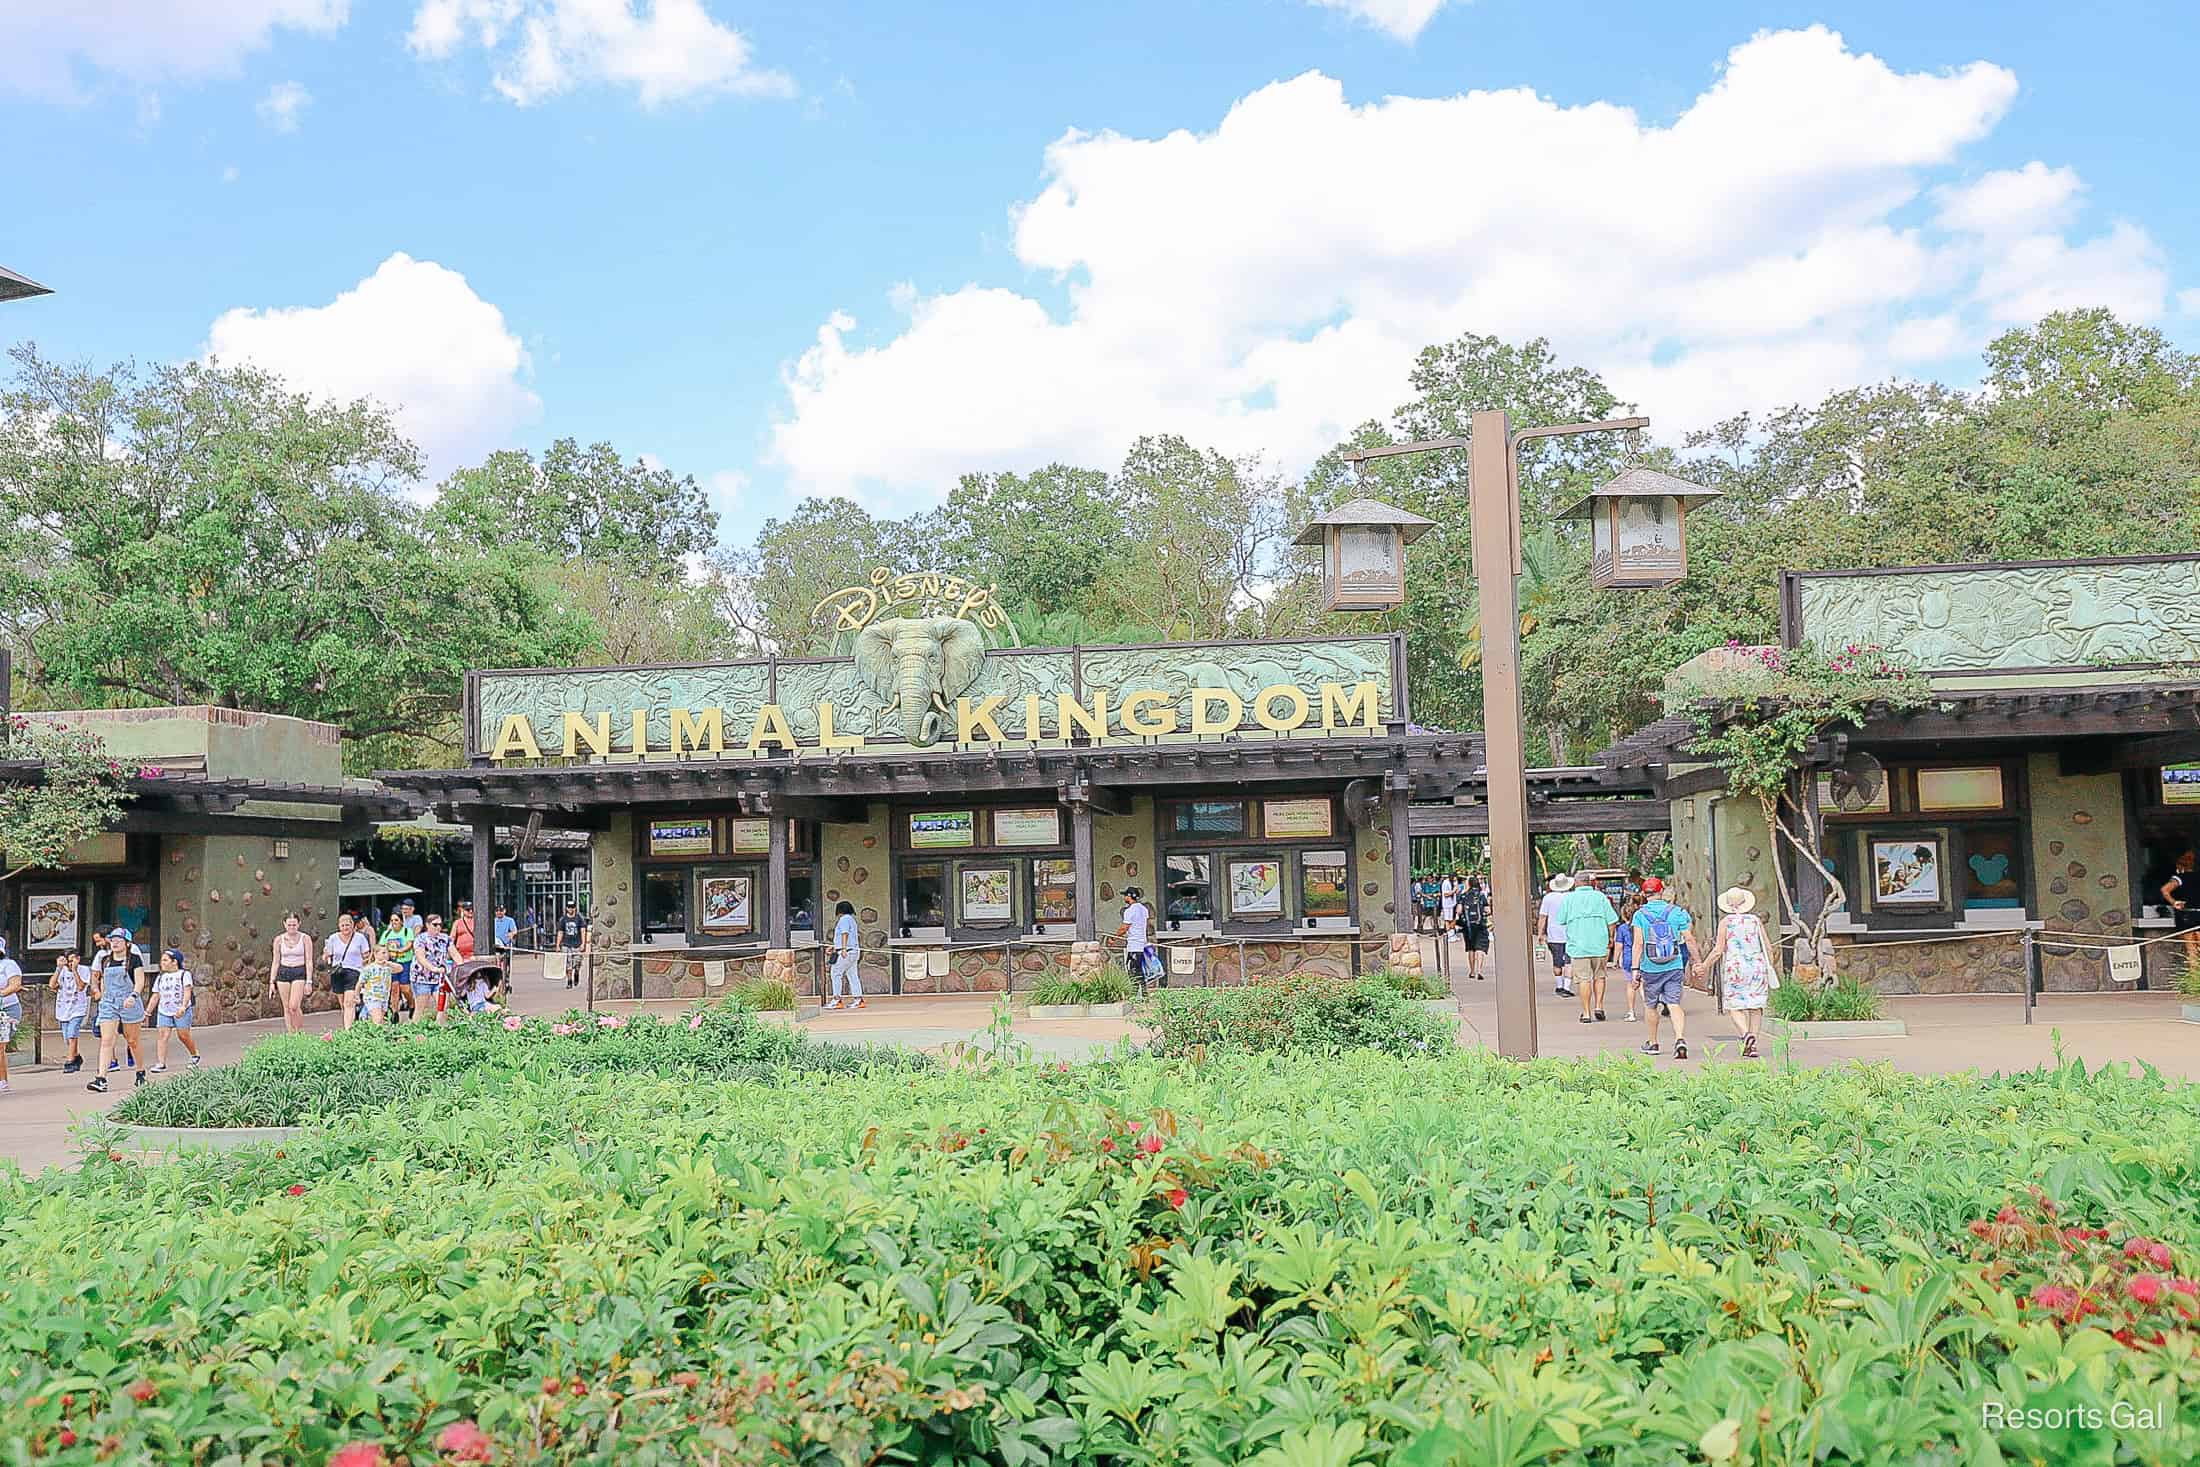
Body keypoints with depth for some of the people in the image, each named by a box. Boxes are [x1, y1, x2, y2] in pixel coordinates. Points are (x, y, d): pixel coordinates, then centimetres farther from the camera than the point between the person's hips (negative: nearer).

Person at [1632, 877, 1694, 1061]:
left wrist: (1635, 969, -9)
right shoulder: (1677, 912, 0)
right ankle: (1680, 1039, -23)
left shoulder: (1640, 915, -5)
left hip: (1650, 968, -1)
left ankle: (1652, 1043, 27)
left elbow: (1638, 944, -11)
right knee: (1674, 1004, -2)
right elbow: (1689, 939, 1)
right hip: (1674, 967, 1)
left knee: (1650, 1005, 15)